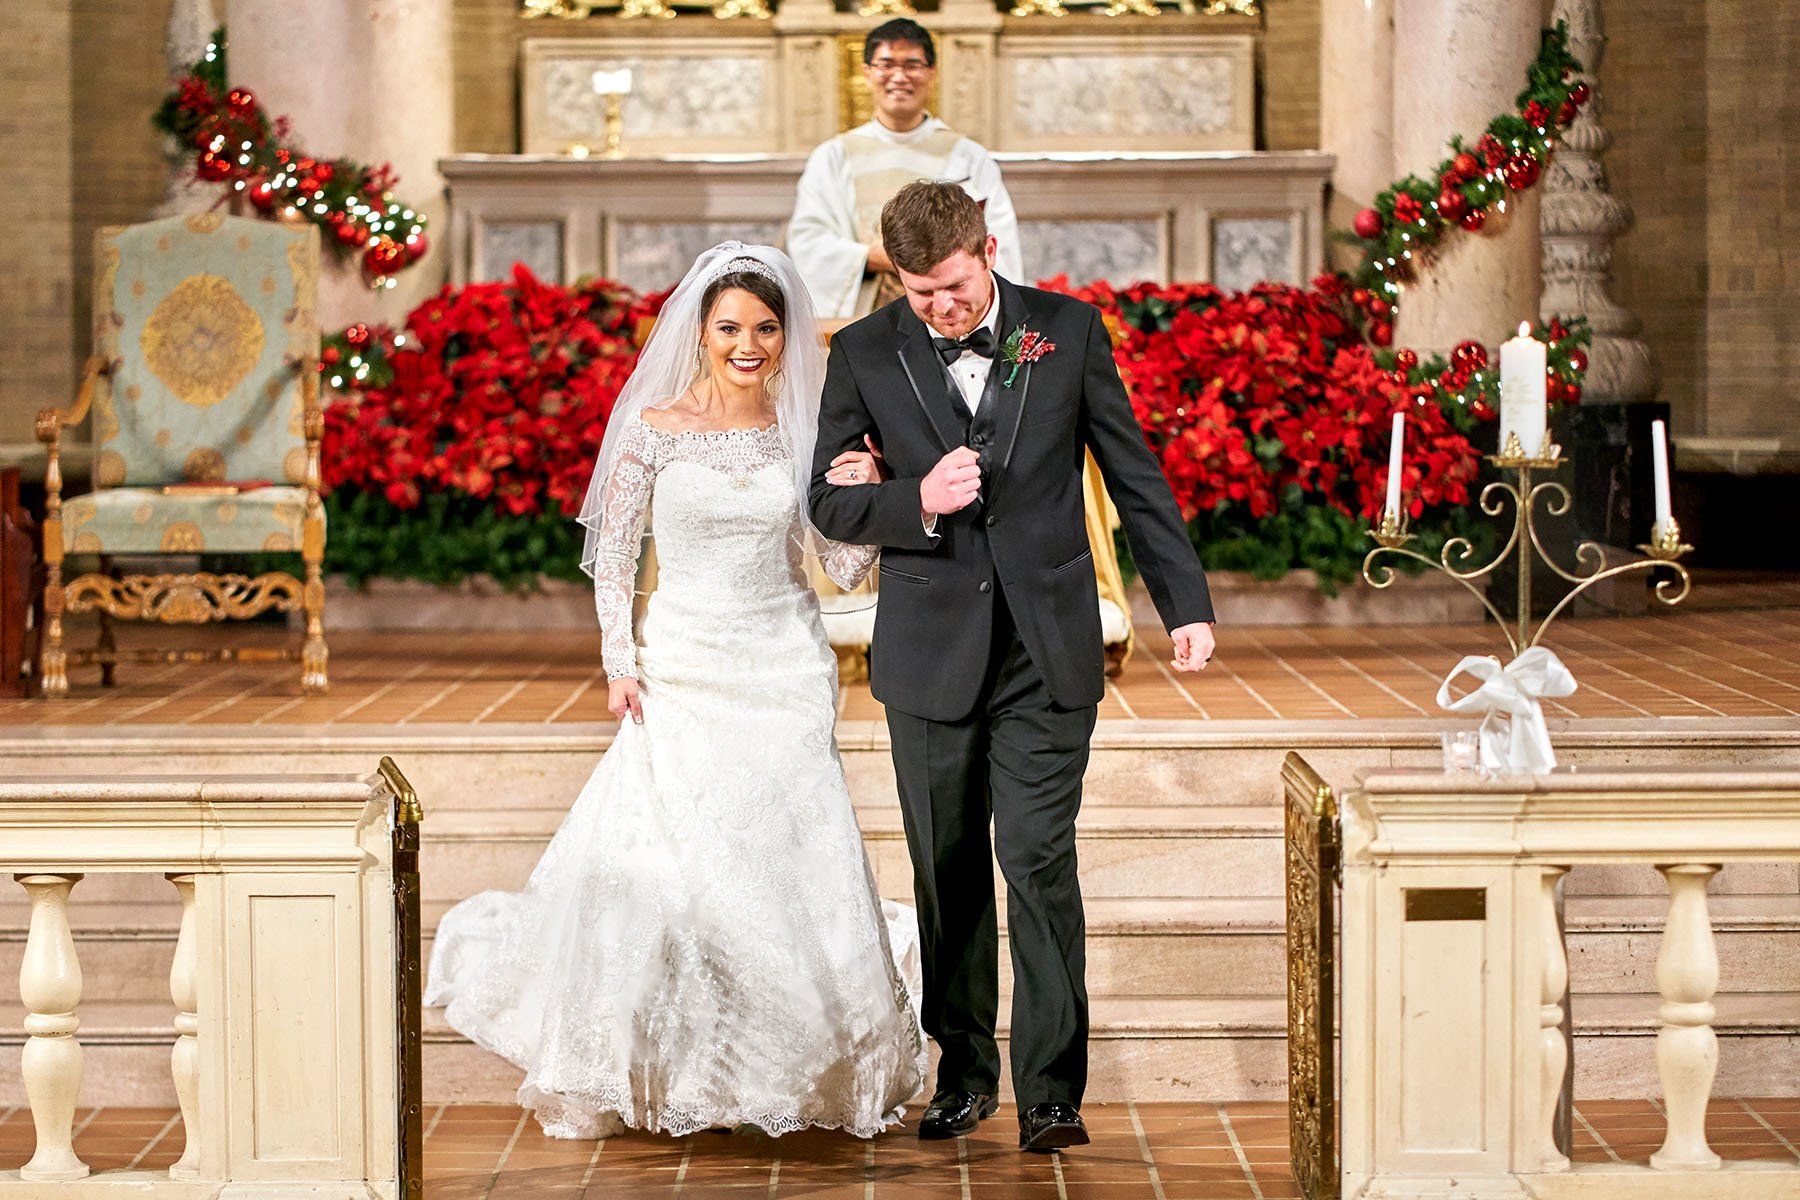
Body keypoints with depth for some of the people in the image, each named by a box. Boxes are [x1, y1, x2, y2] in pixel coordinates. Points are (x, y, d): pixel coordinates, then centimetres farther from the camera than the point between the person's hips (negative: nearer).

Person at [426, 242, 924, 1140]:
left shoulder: (803, 433, 2)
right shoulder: (655, 427, -3)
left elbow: (847, 568, 2)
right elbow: (612, 552, 2)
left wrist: (858, 494, -15)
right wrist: (619, 661, -5)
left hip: (785, 671, 2)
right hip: (682, 670, -1)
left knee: (788, 861, 1)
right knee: (665, 858, -5)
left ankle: (784, 1066, 22)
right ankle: (660, 1071, 12)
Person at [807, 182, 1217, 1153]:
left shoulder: (1068, 330, 0)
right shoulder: (863, 355, 0)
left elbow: (1134, 474, 5)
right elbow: (829, 501, 4)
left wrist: (1186, 602, 4)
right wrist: (916, 503, -16)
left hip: (1048, 648, -1)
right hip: (931, 650, 1)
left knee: (1040, 860, -7)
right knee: (948, 871, 9)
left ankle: (1050, 1088, -2)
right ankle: (964, 1068, 23)